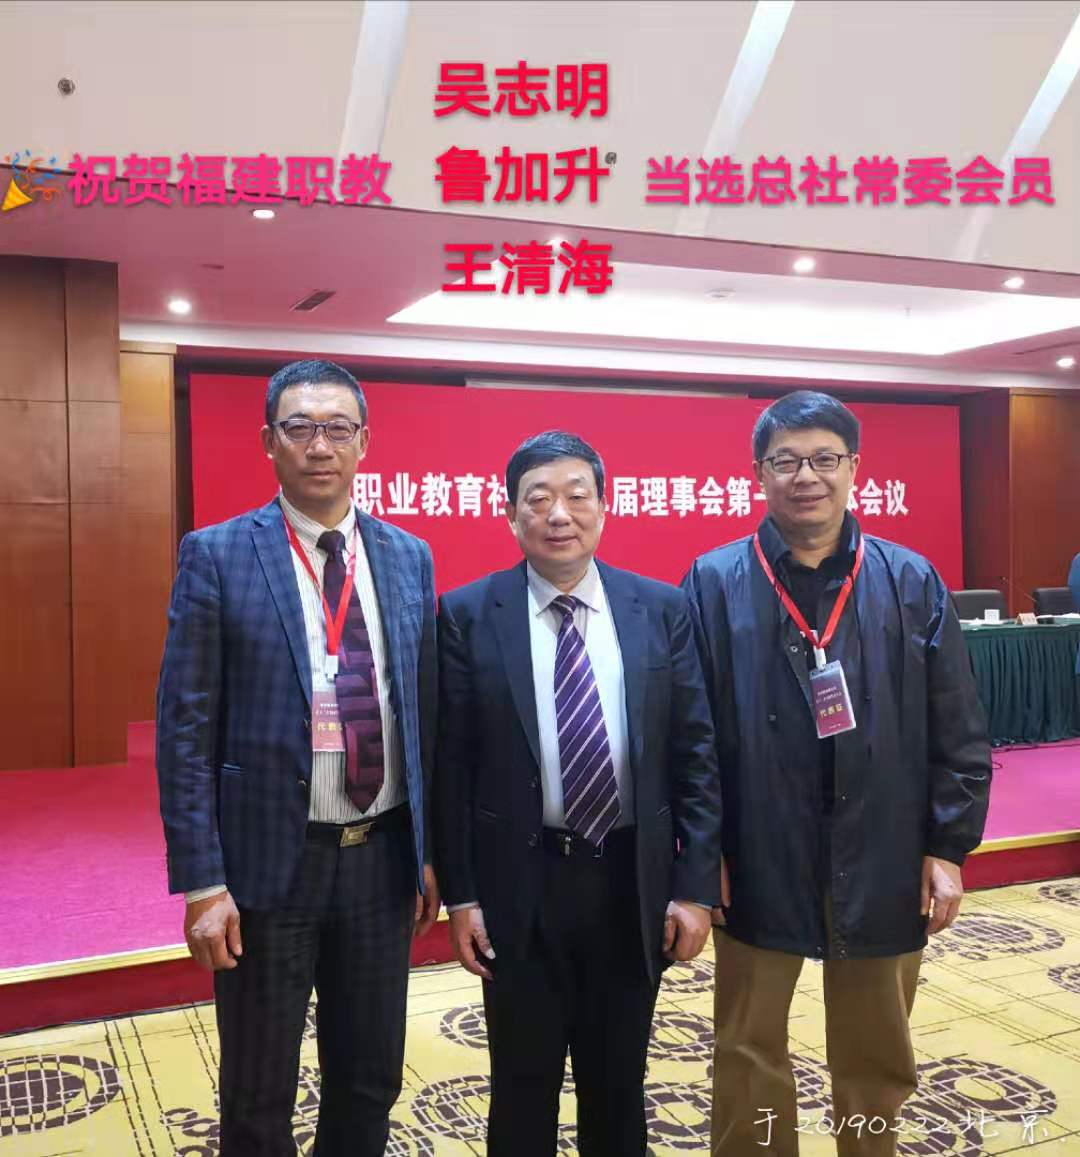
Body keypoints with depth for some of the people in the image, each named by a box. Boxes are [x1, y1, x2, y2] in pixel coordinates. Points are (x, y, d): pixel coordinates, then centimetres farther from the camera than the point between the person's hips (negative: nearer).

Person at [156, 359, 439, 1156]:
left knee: (372, 1082, 19)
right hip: (269, 860, -3)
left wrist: (431, 851, 7)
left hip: (383, 857, 3)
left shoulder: (409, 557, 4)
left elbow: (425, 713, 7)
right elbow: (186, 731, -9)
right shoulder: (217, 556, -7)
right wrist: (202, 883, -13)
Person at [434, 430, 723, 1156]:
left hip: (633, 881, 2)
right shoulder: (467, 615, -5)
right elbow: (451, 766, -4)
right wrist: (459, 894, -5)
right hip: (520, 885, -1)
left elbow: (697, 754, 0)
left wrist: (696, 886, -4)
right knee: (523, 1087, 16)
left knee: (620, 1083, 19)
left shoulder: (663, 609, -1)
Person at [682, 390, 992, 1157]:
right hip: (758, 862, -1)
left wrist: (948, 847, -1)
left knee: (878, 1058, 20)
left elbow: (959, 732, 1)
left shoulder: (913, 582, -1)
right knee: (750, 1056, 14)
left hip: (884, 863, 2)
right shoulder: (714, 584, -6)